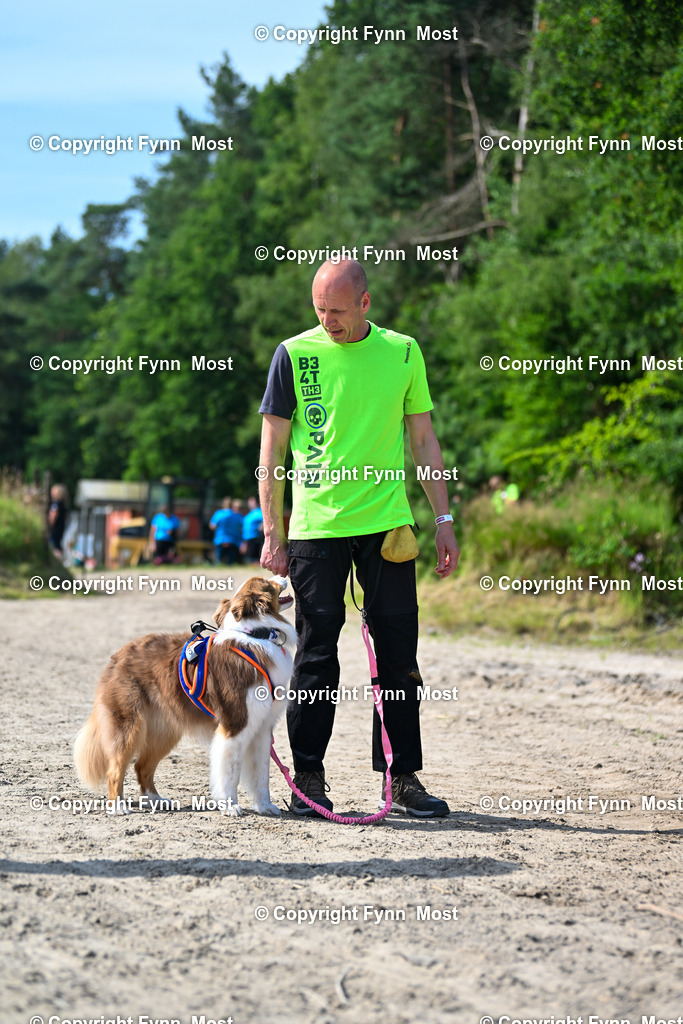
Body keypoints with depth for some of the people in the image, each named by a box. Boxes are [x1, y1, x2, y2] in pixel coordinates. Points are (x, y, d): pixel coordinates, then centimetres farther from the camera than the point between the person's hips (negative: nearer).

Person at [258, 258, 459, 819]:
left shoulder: (402, 352, 7)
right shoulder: (294, 355, 1)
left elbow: (424, 440, 12)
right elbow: (273, 450, 3)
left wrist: (444, 520, 7)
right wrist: (273, 534, -2)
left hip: (387, 522, 2)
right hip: (316, 528, -2)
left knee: (398, 654, 3)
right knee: (316, 655, 2)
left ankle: (403, 777, 11)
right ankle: (309, 779, 10)